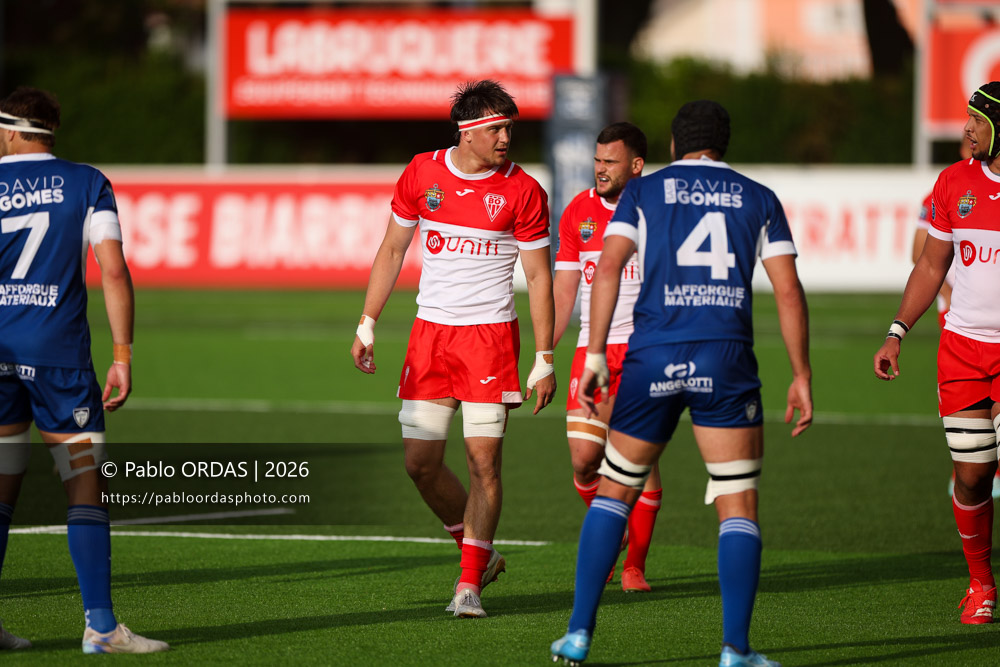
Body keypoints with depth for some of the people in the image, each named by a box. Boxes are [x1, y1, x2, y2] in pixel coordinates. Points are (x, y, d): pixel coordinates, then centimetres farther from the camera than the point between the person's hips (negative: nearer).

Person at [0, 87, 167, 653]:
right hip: (59, 352, -2)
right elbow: (114, 271, -6)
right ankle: (100, 624, -6)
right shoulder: (88, 184, 3)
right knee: (87, 490, 1)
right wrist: (123, 356, -3)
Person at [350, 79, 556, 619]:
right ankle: (480, 554, 21)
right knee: (420, 462, 0)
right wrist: (368, 325, 9)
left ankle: (469, 584, -2)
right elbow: (392, 250, 12)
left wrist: (544, 360, -5)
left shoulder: (522, 190, -6)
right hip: (431, 331, 3)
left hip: (490, 332, -3)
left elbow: (538, 276, -2)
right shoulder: (422, 174, 2)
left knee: (483, 459, -9)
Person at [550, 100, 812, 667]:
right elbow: (789, 290, 6)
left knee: (616, 489, 15)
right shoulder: (759, 200, 14)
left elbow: (609, 267, -1)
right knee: (739, 507, 3)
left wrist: (595, 355, -3)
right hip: (726, 360, -1)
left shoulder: (644, 191, 12)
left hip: (653, 357, 1)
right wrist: (802, 375, 9)